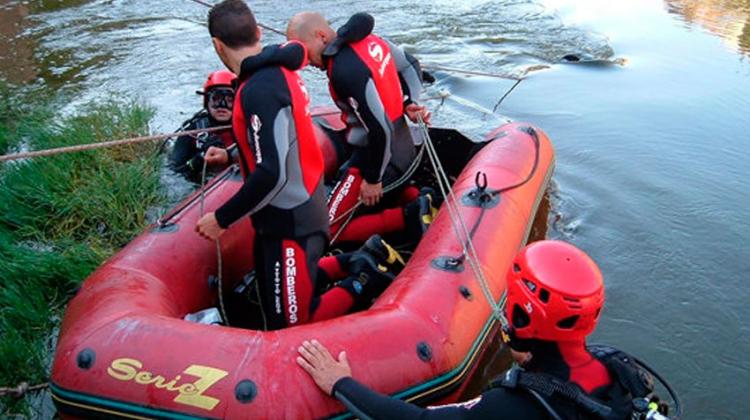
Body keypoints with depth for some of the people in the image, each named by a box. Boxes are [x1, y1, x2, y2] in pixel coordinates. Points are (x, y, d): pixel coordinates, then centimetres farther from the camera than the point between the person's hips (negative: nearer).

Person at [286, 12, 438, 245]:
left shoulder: (345, 70, -28)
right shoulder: (370, 40, 1)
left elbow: (381, 130, -27)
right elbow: (411, 67, 16)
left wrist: (373, 179, -16)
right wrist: (410, 103, 5)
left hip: (378, 157, -9)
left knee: (329, 232, -3)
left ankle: (408, 216, -10)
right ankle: (420, 200, 9)